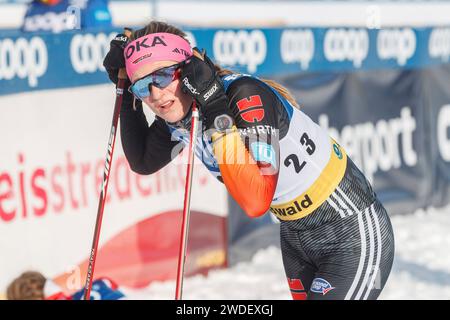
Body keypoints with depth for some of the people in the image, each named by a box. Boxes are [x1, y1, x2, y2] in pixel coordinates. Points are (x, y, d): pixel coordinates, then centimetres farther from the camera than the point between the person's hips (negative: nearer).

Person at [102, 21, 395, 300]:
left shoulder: (246, 96, -29)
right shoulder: (179, 112, -7)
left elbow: (256, 201, -36)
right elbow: (143, 162, 11)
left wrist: (216, 111, -37)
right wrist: (126, 95, -2)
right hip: (296, 235, 8)